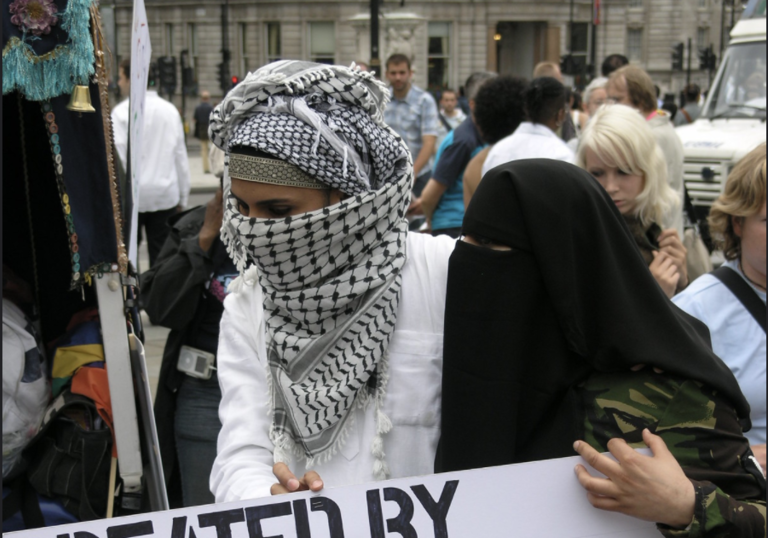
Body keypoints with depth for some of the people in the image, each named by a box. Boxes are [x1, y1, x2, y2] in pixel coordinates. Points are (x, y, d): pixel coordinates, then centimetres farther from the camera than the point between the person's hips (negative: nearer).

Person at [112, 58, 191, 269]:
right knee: (162, 253, 6)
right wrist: (182, 198, 17)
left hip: (131, 195, -3)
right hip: (166, 196, 3)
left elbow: (117, 156, -11)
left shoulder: (123, 111, -8)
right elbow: (181, 158, 9)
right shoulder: (170, 110, 5)